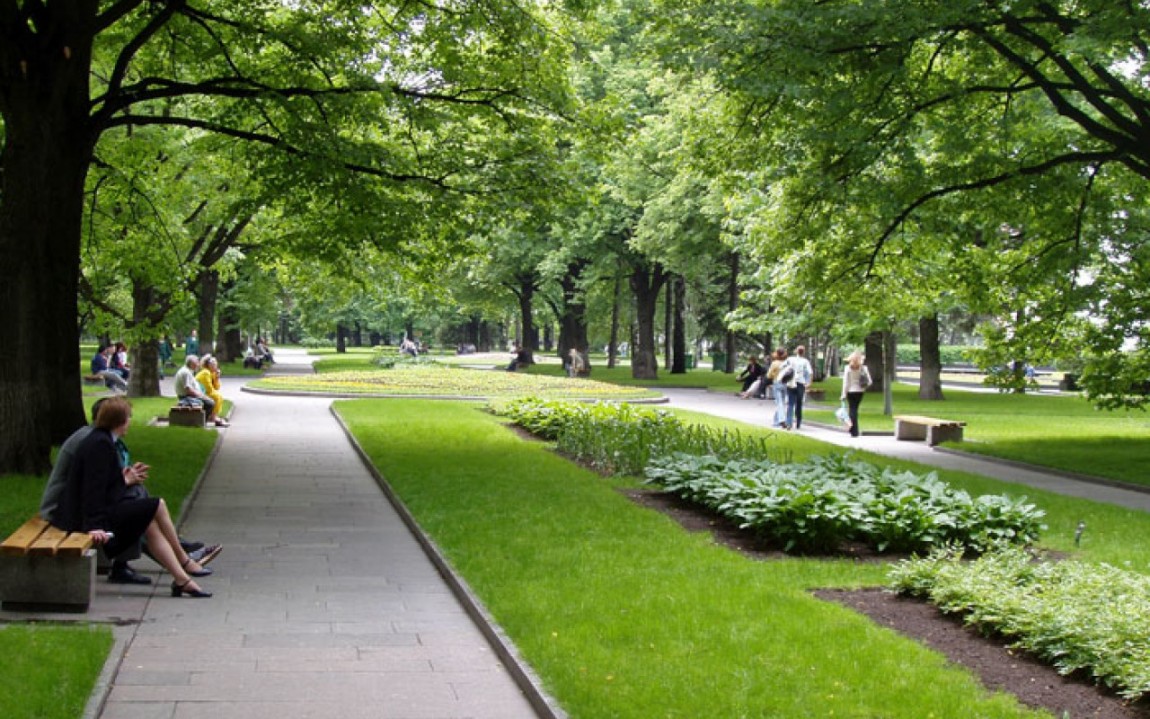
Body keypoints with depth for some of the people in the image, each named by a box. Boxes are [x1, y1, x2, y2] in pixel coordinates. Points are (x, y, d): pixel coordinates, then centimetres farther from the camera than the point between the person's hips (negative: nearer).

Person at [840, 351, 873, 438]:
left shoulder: (847, 368, -11)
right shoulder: (863, 368, -6)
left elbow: (845, 382, -10)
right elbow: (869, 381, -5)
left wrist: (844, 394, -4)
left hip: (851, 391, -2)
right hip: (860, 391, 2)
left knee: (852, 410, 6)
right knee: (855, 409, 18)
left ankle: (854, 431, 2)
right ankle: (853, 429, 25)